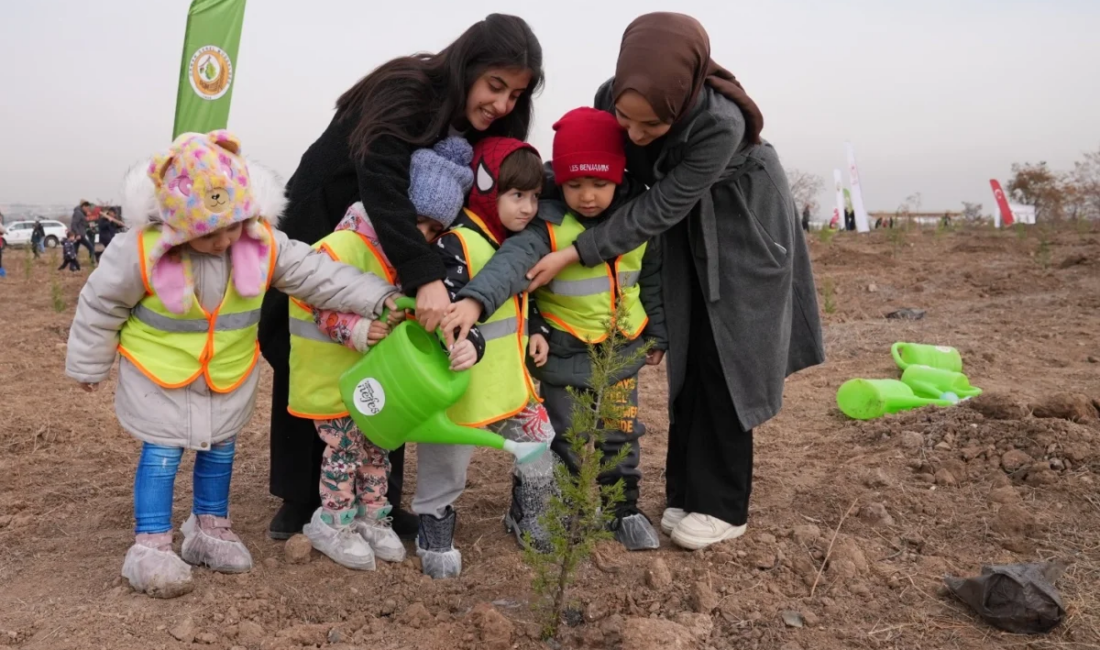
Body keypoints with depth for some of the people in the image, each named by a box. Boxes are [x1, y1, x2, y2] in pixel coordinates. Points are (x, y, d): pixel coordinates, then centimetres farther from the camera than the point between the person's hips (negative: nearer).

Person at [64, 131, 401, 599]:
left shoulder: (265, 244, -18)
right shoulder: (141, 250, -25)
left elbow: (317, 275, -14)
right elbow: (101, 305, -11)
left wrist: (378, 297, -22)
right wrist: (89, 365, 0)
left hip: (230, 372, 4)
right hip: (158, 372, -4)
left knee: (220, 450, 15)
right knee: (161, 453, 2)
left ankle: (210, 528, 34)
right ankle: (151, 544, 14)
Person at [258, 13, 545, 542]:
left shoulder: (477, 129, -5)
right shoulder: (403, 95, -28)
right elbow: (383, 186, -42)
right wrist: (425, 277, -55)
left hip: (385, 259, 5)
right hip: (317, 238, -5)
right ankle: (300, 499, 21)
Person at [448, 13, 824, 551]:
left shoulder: (721, 123, -39)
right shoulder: (611, 99, -24)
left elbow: (658, 208, -33)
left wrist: (573, 255, -33)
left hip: (746, 228, -5)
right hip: (690, 232, 5)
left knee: (726, 360, -4)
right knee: (688, 357, 6)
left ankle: (723, 505, 7)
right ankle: (687, 492, 16)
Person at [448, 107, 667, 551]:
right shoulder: (548, 224, -19)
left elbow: (653, 279, 9)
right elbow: (513, 261, -37)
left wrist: (657, 335, 14)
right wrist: (474, 300, -54)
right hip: (563, 352, -3)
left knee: (621, 435, 15)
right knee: (568, 438, 10)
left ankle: (625, 507, 32)